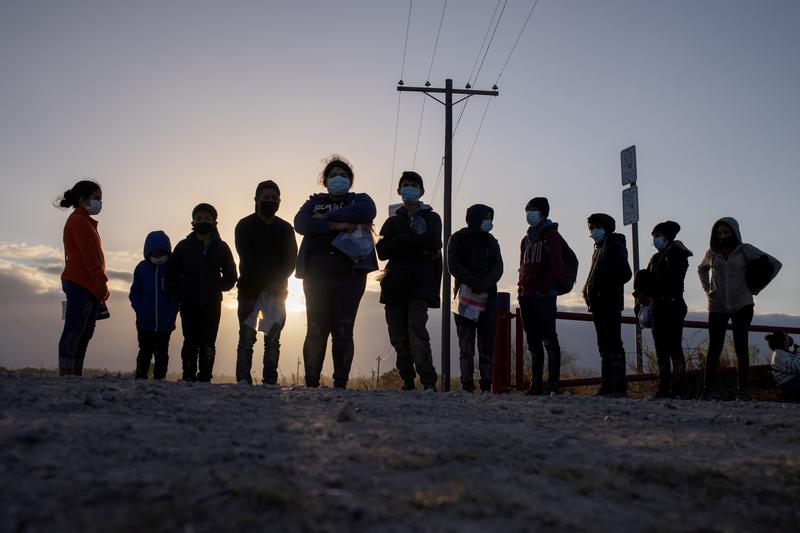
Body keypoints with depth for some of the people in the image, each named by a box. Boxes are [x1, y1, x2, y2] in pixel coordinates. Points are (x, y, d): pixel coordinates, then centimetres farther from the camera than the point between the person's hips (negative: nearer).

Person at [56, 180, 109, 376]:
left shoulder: (84, 222, 25)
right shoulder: (79, 221, -6)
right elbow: (89, 257, -14)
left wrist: (100, 288, 18)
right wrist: (102, 286, -17)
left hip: (88, 286, 10)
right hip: (81, 284, -10)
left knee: (84, 334, 6)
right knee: (74, 331, -12)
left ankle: (76, 376, 7)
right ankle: (65, 375, -14)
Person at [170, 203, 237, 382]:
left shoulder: (221, 247, 8)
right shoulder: (184, 246, 7)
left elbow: (230, 277, 11)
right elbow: (172, 274, 11)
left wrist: (216, 287, -3)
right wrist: (184, 289, -2)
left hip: (212, 304, 0)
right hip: (189, 304, 0)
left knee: (208, 343, 0)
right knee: (191, 342, -3)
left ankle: (205, 377, 4)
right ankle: (189, 377, 3)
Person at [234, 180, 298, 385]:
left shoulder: (285, 228, 10)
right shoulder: (244, 226, 2)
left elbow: (291, 260, 3)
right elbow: (247, 260, -9)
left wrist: (277, 281, -15)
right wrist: (270, 281, -18)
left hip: (277, 292, 2)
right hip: (249, 291, -2)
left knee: (273, 341, 0)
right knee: (247, 338, -6)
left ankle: (270, 382, 1)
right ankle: (243, 380, -5)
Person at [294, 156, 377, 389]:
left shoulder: (360, 199, 15)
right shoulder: (314, 202, 18)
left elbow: (366, 212, -11)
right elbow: (300, 223, -3)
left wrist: (327, 217, -8)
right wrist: (337, 224, -14)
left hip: (350, 273, -1)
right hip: (317, 273, 1)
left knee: (343, 330, -2)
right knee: (316, 330, -3)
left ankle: (341, 383, 1)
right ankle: (311, 383, 1)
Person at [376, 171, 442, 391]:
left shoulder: (431, 218, 13)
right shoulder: (393, 221, 20)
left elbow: (432, 243, -8)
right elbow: (382, 251, 4)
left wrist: (401, 240, -3)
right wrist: (415, 244, -5)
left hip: (420, 284, -4)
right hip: (395, 285, 4)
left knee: (416, 330, -19)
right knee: (398, 337, 1)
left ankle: (429, 383, -21)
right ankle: (408, 382, 9)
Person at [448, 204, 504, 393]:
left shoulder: (491, 241, 16)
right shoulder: (458, 239, 5)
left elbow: (498, 267, 4)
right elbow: (453, 265, -7)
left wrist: (486, 283, -16)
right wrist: (473, 283, -19)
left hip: (488, 296, 3)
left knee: (487, 345, 1)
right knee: (466, 345, -3)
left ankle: (486, 387, 3)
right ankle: (467, 386, -2)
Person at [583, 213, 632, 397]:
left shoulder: (615, 246, -6)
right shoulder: (599, 247, 21)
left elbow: (624, 274, -14)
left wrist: (601, 287, -17)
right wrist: (588, 289, 8)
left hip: (610, 304, -9)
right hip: (599, 305, 9)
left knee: (613, 344, -10)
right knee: (605, 346, 9)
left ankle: (619, 387, -9)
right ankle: (607, 387, 12)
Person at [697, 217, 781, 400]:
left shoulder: (746, 251, -1)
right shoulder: (712, 253, 6)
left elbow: (774, 264, 3)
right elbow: (701, 269, 27)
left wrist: (755, 288, 0)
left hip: (742, 305, -2)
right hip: (717, 307, 2)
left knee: (741, 347, -1)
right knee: (714, 348, -2)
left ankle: (743, 390, 4)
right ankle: (709, 390, -1)